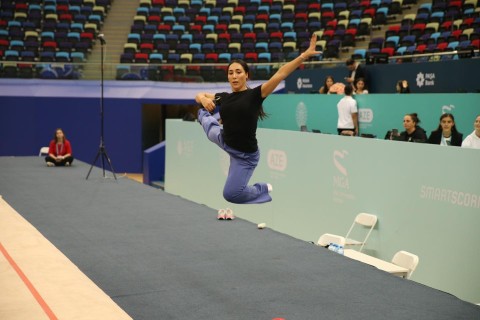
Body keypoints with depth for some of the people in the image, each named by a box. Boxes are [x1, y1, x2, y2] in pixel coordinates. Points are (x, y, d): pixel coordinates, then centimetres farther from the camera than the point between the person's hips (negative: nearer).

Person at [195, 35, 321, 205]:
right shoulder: (224, 97, -5)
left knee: (231, 194, -1)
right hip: (224, 140, 6)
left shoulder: (254, 94, -19)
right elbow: (199, 95, 9)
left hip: (245, 155, -5)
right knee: (208, 124, 31)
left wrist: (305, 55, -35)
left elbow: (280, 74, -28)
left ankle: (264, 189, 25)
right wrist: (203, 99, -16)